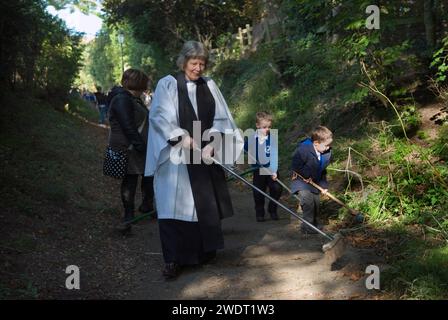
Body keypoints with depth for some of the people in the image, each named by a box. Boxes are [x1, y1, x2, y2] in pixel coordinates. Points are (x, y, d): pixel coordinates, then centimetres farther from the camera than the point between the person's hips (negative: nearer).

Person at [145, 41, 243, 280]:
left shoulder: (209, 86, 8)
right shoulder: (168, 84, -2)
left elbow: (221, 119, 2)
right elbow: (160, 117, -10)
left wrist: (212, 145, -12)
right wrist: (182, 138, -20)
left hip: (204, 155, 4)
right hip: (176, 156, -4)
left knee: (206, 204, 9)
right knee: (175, 204, -6)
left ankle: (204, 251, 23)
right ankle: (174, 260, -1)